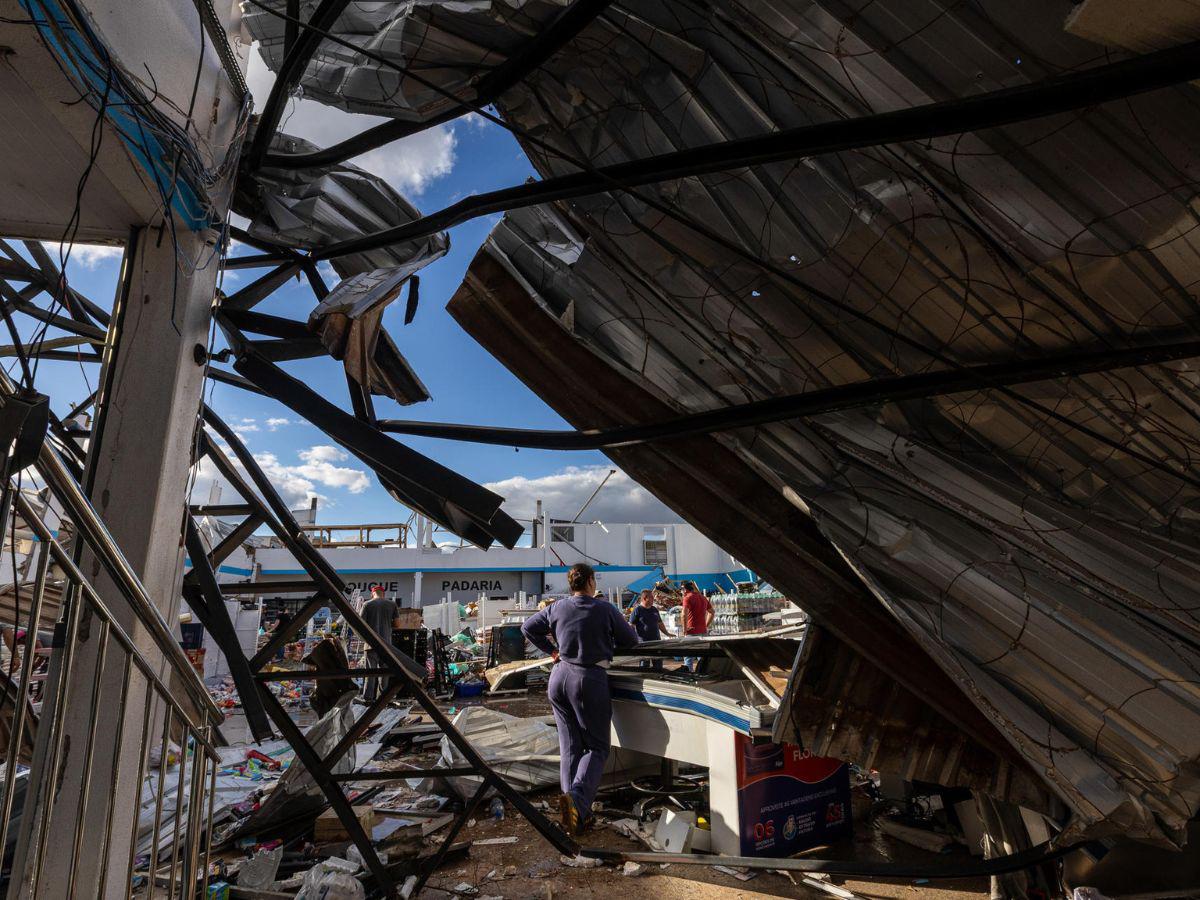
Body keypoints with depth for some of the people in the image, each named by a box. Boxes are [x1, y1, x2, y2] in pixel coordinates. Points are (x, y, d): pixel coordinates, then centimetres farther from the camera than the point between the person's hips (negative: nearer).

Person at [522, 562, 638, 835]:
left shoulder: (556, 608, 4)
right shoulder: (605, 609, -7)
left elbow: (528, 627, 16)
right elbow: (631, 640, 4)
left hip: (559, 677, 5)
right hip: (589, 679, -5)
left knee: (569, 746, 14)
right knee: (596, 747, 5)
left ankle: (575, 812, 13)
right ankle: (577, 798, -16)